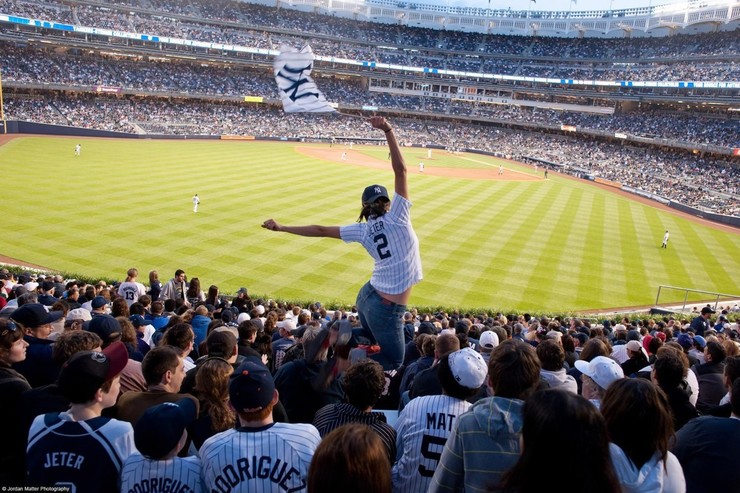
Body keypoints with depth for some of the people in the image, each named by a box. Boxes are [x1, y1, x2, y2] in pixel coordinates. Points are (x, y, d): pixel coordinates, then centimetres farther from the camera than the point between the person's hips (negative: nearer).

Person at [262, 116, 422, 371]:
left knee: (370, 345, 29)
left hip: (368, 296, 7)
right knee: (392, 362, 7)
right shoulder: (397, 217, -12)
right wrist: (389, 132, -14)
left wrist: (281, 228, 11)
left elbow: (321, 230, 4)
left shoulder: (363, 230, 2)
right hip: (387, 308, -7)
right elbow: (400, 169, -15)